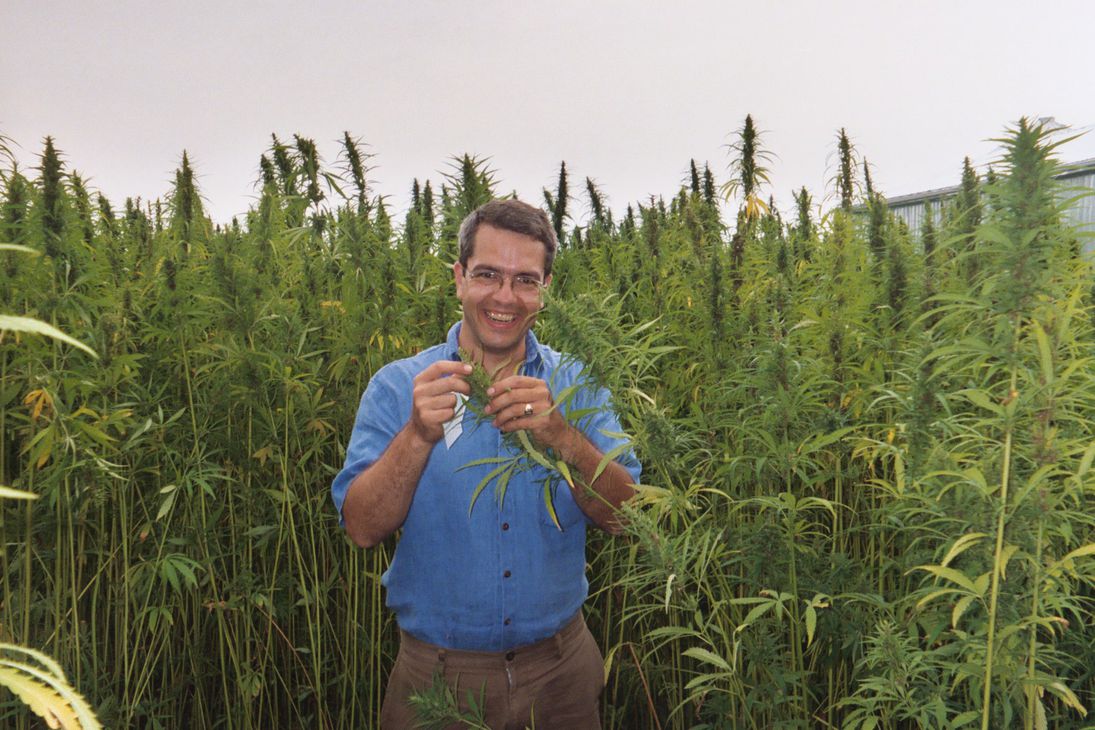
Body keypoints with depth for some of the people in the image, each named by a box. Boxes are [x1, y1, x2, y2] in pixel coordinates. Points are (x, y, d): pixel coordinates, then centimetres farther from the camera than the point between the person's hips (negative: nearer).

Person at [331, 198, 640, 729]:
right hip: (438, 671, -1)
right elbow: (363, 527, -14)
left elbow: (620, 516, -11)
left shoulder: (577, 385, -3)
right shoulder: (397, 386, -7)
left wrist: (559, 434, -28)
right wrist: (418, 435, -30)